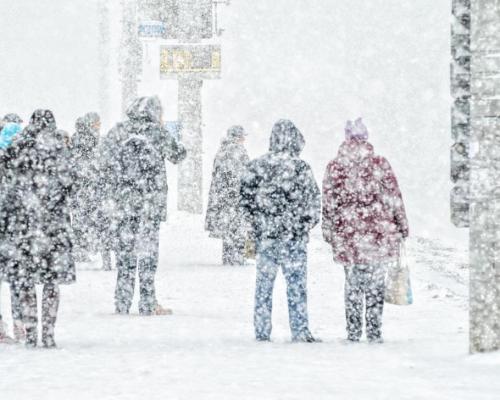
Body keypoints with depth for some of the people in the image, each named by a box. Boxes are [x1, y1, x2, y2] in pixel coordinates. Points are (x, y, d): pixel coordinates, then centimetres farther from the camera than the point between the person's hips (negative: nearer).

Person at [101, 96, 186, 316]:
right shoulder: (157, 132, -3)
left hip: (122, 199, 3)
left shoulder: (117, 132, 5)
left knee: (125, 248, 8)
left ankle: (122, 304, 8)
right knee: (148, 248, 2)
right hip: (151, 199, -2)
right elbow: (179, 154, 11)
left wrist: (113, 196, 8)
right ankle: (147, 304, 1)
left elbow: (107, 167, 2)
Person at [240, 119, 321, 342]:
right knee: (296, 284, 4)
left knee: (264, 283, 11)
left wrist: (258, 225, 13)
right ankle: (300, 332, 4)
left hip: (265, 235, 3)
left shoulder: (256, 166, 0)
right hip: (294, 237, -3)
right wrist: (306, 225, 9)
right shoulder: (300, 167, -9)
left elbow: (245, 198, 3)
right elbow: (313, 201, -6)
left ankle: (262, 333, 13)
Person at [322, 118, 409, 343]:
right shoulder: (379, 164, -4)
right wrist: (402, 227, 9)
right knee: (376, 286, 5)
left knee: (352, 285, 11)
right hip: (379, 235, -1)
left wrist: (329, 233, 13)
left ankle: (353, 333, 11)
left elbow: (329, 205, 3)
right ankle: (374, 333, 5)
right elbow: (394, 199, 0)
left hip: (348, 237, 1)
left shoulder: (335, 168, 0)